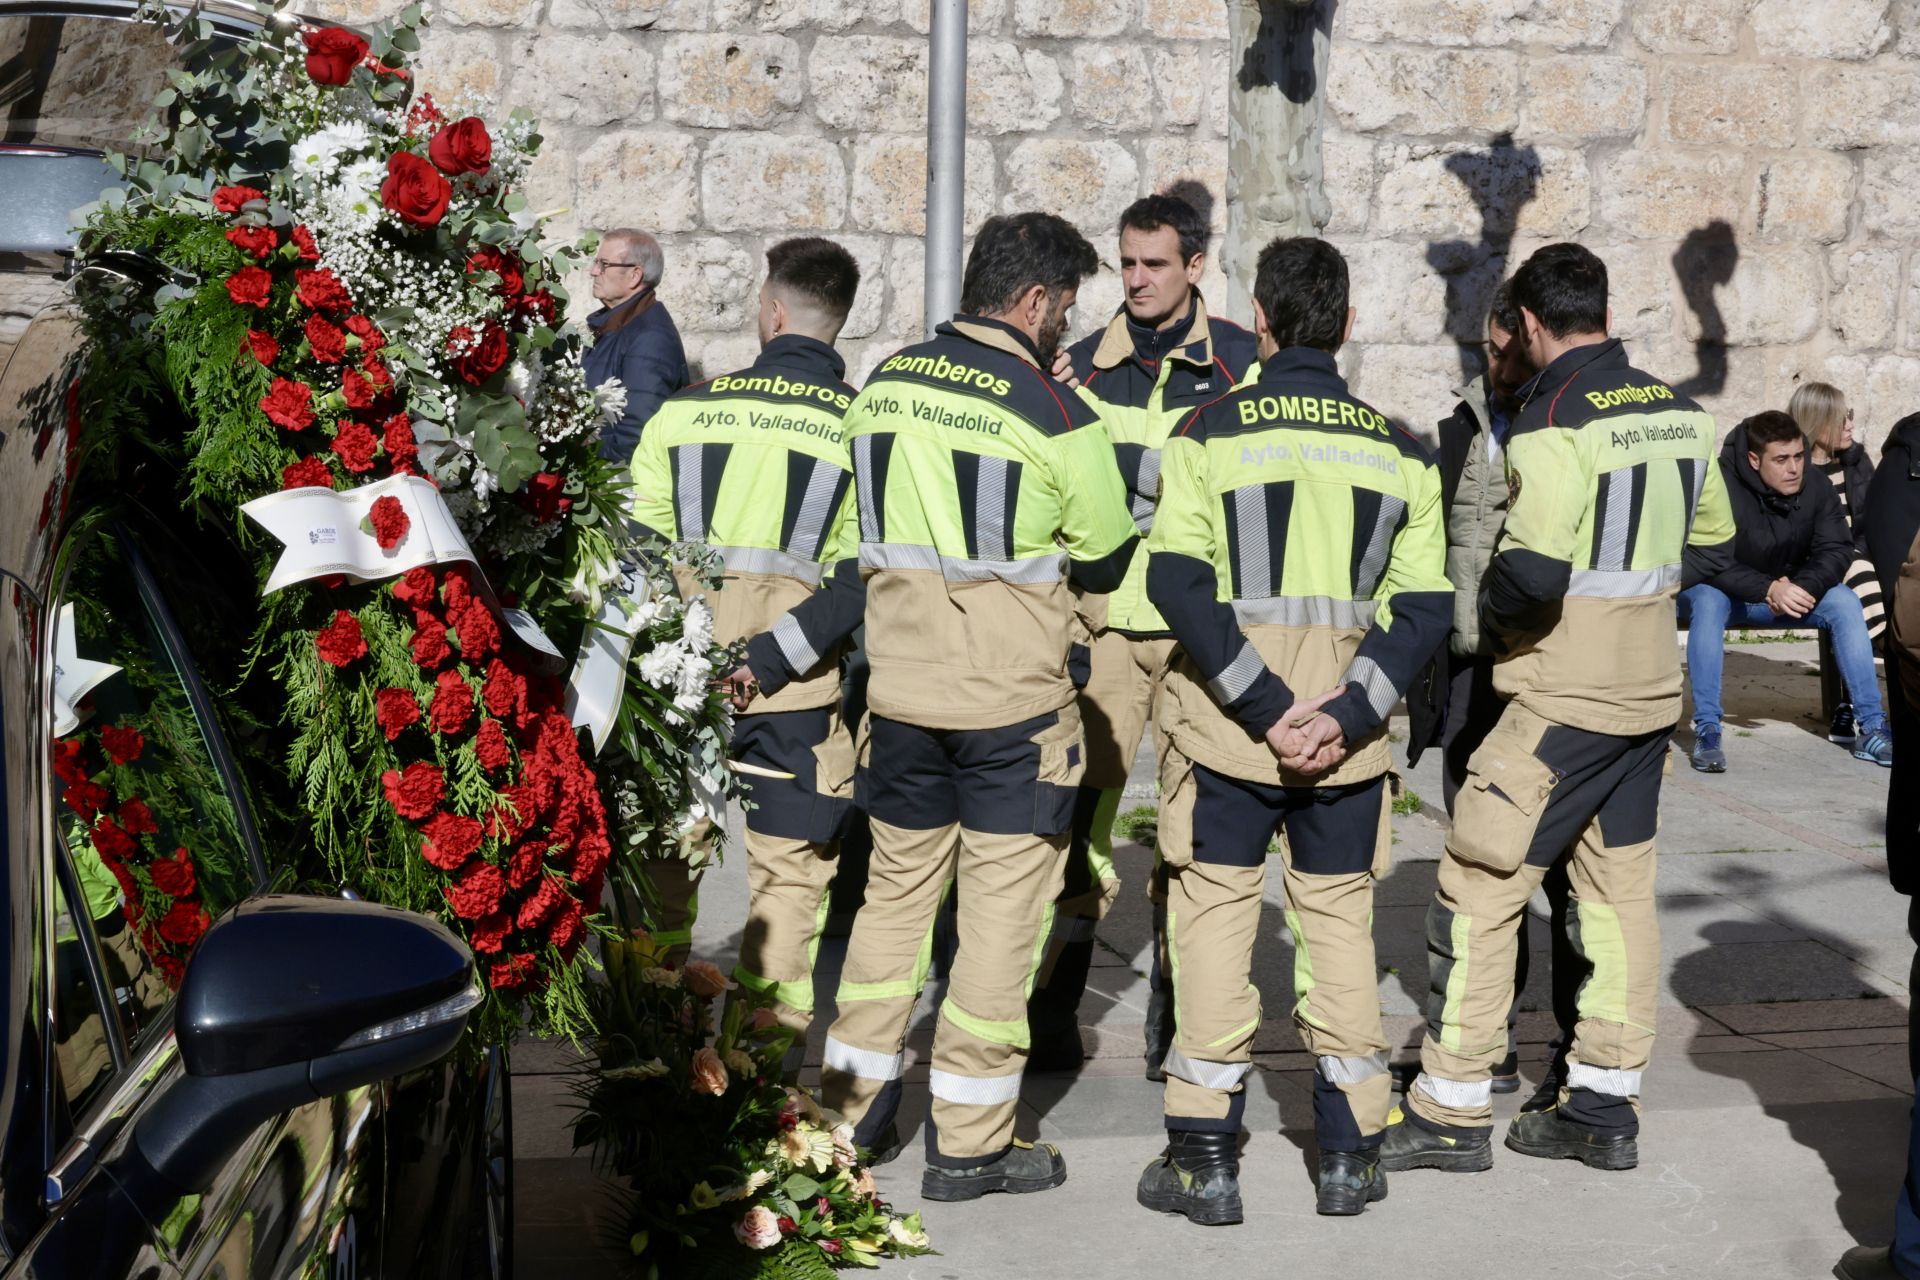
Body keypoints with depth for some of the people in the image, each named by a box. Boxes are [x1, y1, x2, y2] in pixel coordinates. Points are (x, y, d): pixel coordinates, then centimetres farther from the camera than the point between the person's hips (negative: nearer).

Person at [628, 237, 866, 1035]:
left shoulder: (686, 409, 3)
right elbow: (861, 580, -14)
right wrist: (768, 661, -14)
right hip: (794, 693, -2)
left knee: (663, 852, 17)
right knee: (790, 871, 7)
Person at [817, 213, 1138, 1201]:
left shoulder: (882, 386, 2)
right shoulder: (1055, 416, -13)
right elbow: (1106, 563, -1)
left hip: (899, 691, 5)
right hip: (1012, 708, -5)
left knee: (896, 887, 18)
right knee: (1003, 907, 5)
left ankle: (851, 1108, 25)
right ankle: (970, 1142, 11)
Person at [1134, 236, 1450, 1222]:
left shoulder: (1207, 433, -5)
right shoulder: (1398, 448, 3)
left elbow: (1177, 584, -14)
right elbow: (1424, 608, -4)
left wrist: (1264, 707, -14)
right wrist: (1345, 715, -10)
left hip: (1225, 725, -2)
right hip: (1346, 731, 2)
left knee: (1213, 918, 6)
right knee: (1340, 919, 13)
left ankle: (1204, 1160, 8)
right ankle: (1349, 1153, 17)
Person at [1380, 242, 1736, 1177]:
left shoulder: (1556, 417, -17)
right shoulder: (1679, 413, 7)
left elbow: (1533, 569, -26)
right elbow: (1712, 539, 19)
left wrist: (1490, 616, -7)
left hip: (1563, 697, -8)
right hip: (1650, 688, 8)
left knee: (1479, 888, -1)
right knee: (1619, 887, 13)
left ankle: (1451, 1110, 3)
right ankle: (1605, 1108, 18)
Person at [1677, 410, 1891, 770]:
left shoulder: (1816, 487, -10)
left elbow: (1837, 549, -10)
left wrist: (1801, 587, -30)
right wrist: (1768, 590, -39)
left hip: (1785, 592, 4)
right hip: (1720, 590, -4)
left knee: (1844, 602, -18)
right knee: (1709, 601, -37)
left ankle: (1872, 727, -15)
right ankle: (1707, 730, -35)